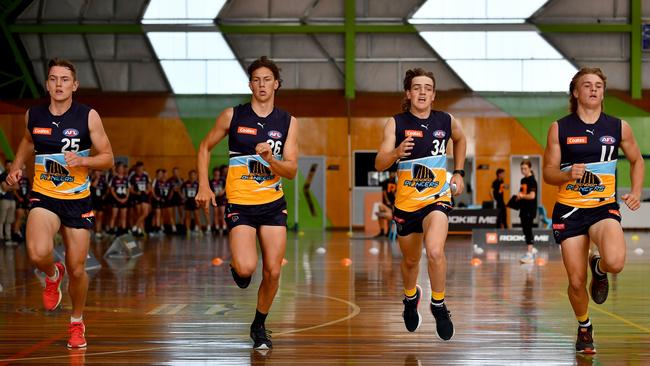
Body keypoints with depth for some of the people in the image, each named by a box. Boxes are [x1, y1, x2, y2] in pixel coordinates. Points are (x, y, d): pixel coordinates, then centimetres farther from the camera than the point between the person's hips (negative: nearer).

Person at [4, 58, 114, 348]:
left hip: (78, 199, -1)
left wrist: (83, 160, -23)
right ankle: (53, 274, 10)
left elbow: (108, 158, -5)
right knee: (38, 253, -28)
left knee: (77, 269, 5)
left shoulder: (88, 116, -8)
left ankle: (77, 322, 32)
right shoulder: (33, 115, 0)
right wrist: (17, 167, 8)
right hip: (44, 197, 1)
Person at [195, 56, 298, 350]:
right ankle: (237, 266, 17)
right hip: (240, 204, -2)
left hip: (273, 204, 2)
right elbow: (205, 147, 9)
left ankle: (259, 326, 23)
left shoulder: (288, 122, 2)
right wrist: (204, 186, 0)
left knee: (273, 272, 1)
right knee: (246, 268, -21)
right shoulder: (233, 116, -2)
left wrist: (270, 159, -22)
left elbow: (292, 171, -2)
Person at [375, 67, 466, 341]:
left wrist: (458, 172, 15)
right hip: (406, 202, 1)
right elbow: (379, 164, -16)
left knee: (434, 251, -26)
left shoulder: (446, 121, -3)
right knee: (410, 260, 19)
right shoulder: (396, 123, -9)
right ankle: (411, 297, 51)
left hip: (437, 198, -1)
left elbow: (460, 139, 21)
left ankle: (438, 305, -4)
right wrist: (397, 152, -35)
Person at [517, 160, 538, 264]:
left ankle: (529, 254, -12)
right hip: (523, 208, 9)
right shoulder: (523, 180, 14)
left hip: (530, 209, -9)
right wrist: (518, 197, 8)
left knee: (528, 230, -11)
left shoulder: (532, 180, -11)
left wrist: (522, 196, -17)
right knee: (525, 230, 13)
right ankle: (532, 249, 29)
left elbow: (532, 196, -22)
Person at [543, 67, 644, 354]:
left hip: (604, 207, 0)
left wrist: (636, 192, 3)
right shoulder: (560, 128, -1)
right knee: (576, 282, 0)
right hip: (569, 210, 0)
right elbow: (548, 172, 1)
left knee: (615, 261, -29)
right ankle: (584, 328, 31)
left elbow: (636, 160, 18)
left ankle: (599, 269, 10)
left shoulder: (619, 127, 3)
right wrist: (568, 175, -20)